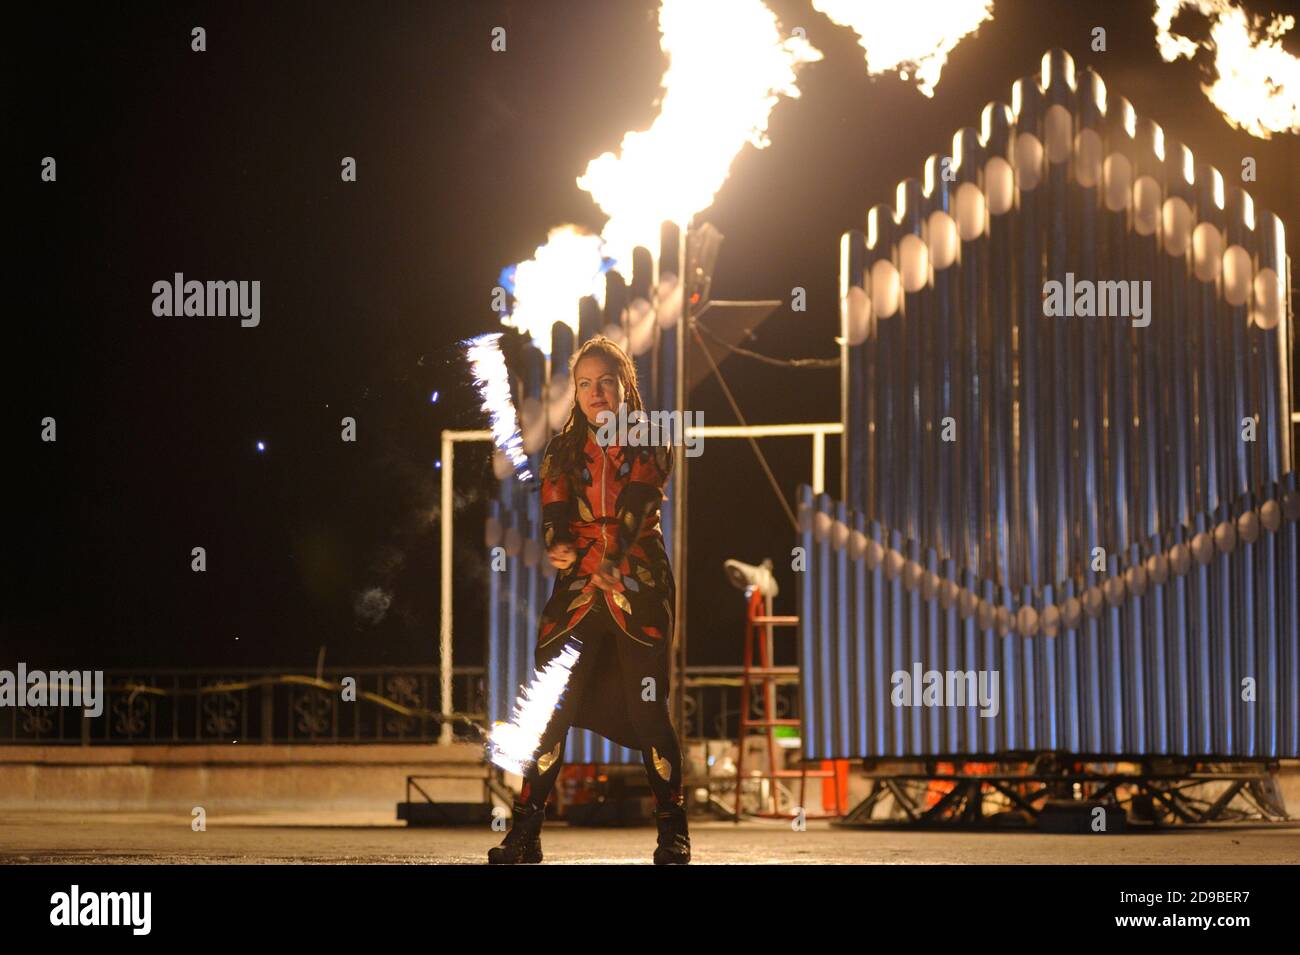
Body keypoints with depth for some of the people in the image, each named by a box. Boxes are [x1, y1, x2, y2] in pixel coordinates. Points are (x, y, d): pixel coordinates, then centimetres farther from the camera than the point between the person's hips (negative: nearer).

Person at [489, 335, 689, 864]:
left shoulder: (648, 446, 4)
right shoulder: (562, 452, 12)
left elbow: (637, 505, -12)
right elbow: (553, 514, 0)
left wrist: (609, 559, -28)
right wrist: (558, 547, -23)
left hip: (640, 592, -2)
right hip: (576, 592, 2)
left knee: (648, 712, -5)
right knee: (550, 709, -6)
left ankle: (673, 835, 3)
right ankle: (524, 833, -3)